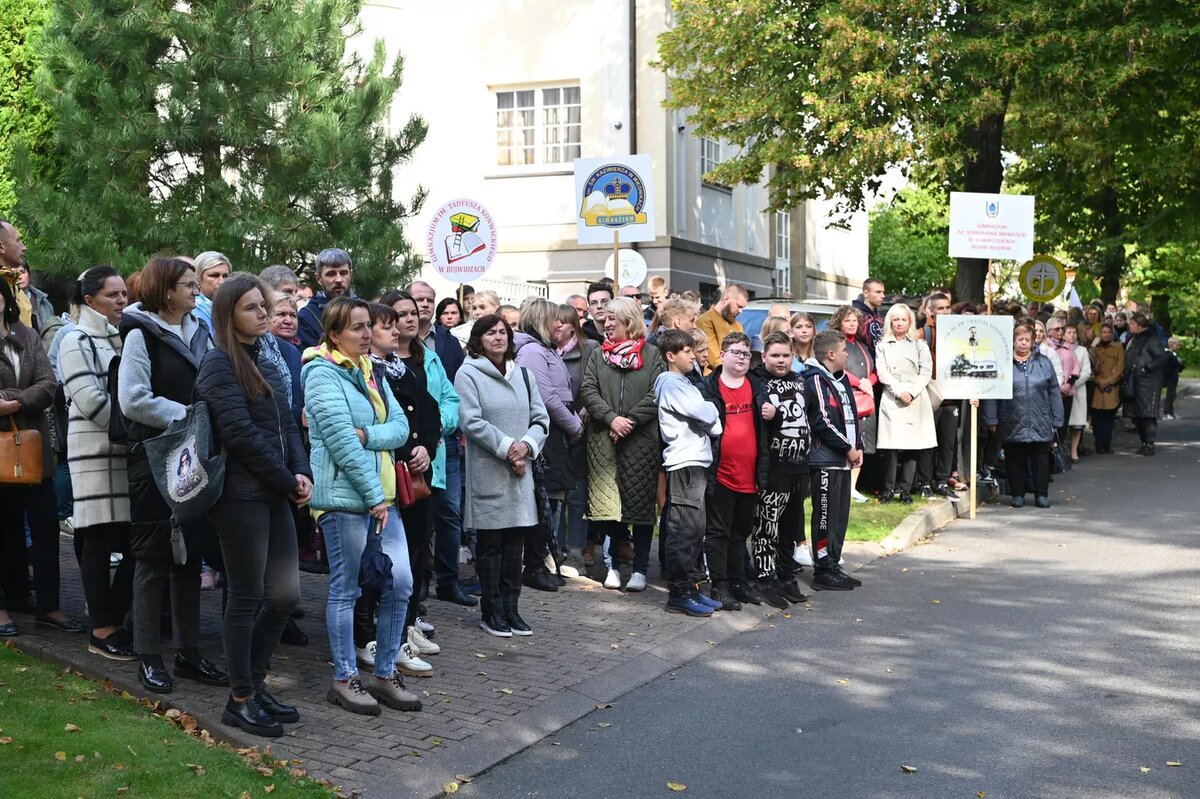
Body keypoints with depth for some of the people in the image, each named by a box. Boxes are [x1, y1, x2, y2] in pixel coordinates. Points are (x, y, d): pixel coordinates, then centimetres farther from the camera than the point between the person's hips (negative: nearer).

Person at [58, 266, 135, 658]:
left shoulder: (126, 338, 17)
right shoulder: (77, 342, -3)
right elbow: (91, 401, -14)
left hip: (130, 450, 6)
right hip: (96, 454, -6)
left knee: (135, 540, 2)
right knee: (98, 542, -1)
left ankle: (115, 618, 15)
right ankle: (102, 630, 5)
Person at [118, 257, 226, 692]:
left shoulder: (200, 334, 13)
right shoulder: (141, 335, -7)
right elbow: (133, 400, -16)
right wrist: (187, 415, -15)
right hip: (156, 459, -6)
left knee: (191, 554, 10)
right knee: (154, 557, 0)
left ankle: (189, 652, 18)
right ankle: (149, 657, 8)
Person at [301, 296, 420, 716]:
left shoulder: (372, 371, 14)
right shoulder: (323, 374, -10)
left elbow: (400, 426, 6)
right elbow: (341, 442, -16)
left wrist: (367, 434, -15)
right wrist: (375, 497, -15)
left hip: (382, 493, 8)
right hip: (344, 495, -8)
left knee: (399, 584, 5)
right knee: (346, 589, 2)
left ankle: (385, 674, 17)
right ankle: (345, 679, 14)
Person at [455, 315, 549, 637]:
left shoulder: (522, 374, 14)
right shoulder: (468, 374, -3)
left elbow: (540, 418, 10)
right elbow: (471, 421, -13)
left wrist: (526, 445, -8)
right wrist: (507, 447, -17)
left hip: (521, 471, 5)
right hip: (487, 472, -5)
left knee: (514, 542, 9)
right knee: (490, 544, 1)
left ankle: (511, 609, 17)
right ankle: (491, 613, 10)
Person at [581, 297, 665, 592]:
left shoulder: (652, 355, 3)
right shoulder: (597, 356, 12)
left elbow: (657, 395, -5)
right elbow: (588, 390, 1)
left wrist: (630, 420, -13)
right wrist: (611, 418, -13)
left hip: (641, 441, -2)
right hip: (604, 441, 2)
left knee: (641, 503, 1)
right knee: (609, 503, 2)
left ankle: (640, 568, 9)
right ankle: (614, 565, 13)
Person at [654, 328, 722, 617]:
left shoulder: (684, 383, 21)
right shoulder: (672, 383, -9)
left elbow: (704, 418, 15)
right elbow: (703, 413, -16)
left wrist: (710, 418, -7)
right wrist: (714, 412, 5)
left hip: (697, 463, 10)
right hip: (683, 463, -10)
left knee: (694, 531, 12)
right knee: (684, 530, -8)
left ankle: (688, 587, 19)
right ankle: (678, 594, -5)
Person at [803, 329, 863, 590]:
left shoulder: (841, 379, 18)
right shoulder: (816, 380, -12)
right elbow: (823, 422, -18)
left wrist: (858, 446, 9)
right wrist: (848, 449, -12)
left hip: (843, 460, 9)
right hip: (825, 460, -9)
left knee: (841, 515, 12)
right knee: (826, 515, -5)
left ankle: (832, 566, 19)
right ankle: (823, 571, 0)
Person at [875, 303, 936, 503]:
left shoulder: (919, 345, 13)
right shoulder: (883, 346, 12)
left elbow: (926, 372, 4)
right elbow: (882, 374, 1)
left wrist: (912, 392, -10)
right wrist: (899, 391, -12)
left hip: (916, 400, 1)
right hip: (891, 399, -1)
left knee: (912, 445, -2)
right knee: (891, 444, -9)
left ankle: (905, 490, 2)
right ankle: (889, 489, -3)